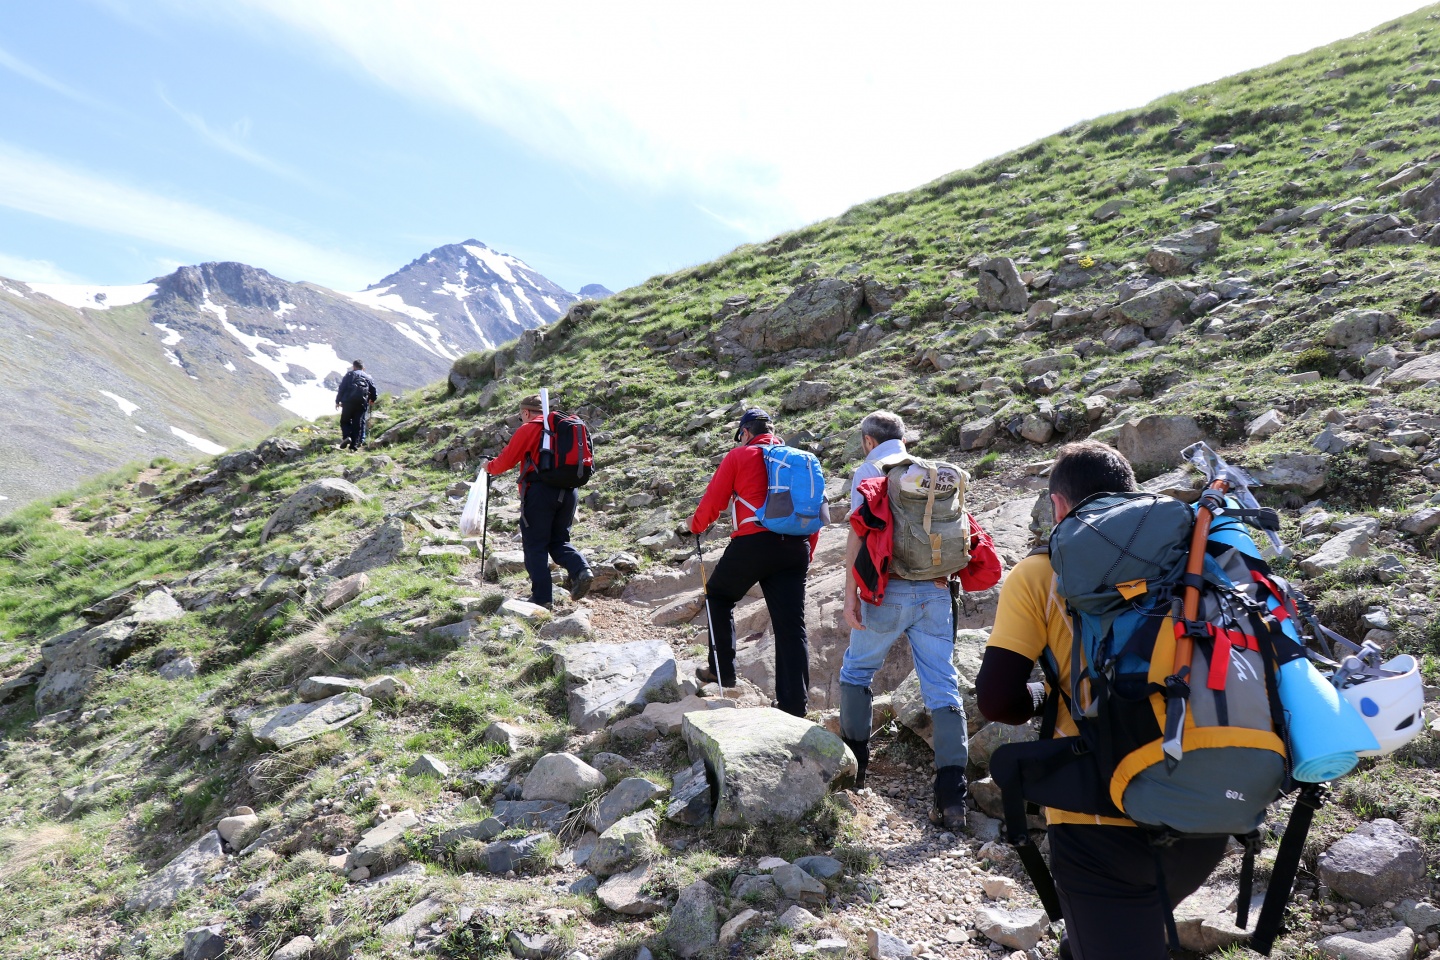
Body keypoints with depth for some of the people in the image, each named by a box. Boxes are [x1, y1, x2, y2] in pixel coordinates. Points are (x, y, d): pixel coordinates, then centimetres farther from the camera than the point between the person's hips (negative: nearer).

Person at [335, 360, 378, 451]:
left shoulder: (349, 375, 10)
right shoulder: (368, 377, 16)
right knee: (358, 424, 4)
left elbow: (341, 388, 3)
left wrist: (337, 401, 9)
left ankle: (346, 436, -15)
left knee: (345, 421, 11)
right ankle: (354, 445, -2)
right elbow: (374, 394, 12)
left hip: (348, 402, -1)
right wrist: (371, 400, 32)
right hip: (362, 403, 1)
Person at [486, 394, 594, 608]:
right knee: (559, 540, 18)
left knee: (535, 545, 4)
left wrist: (490, 467, 19)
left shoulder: (527, 429, -2)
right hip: (569, 491, 6)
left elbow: (506, 460, 0)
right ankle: (581, 570, -8)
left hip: (540, 491, -6)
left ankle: (542, 596, 2)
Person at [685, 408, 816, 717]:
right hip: (795, 548, 4)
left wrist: (695, 526, 25)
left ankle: (722, 670, 22)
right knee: (792, 627, 4)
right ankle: (794, 706, 3)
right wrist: (806, 557, 25)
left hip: (753, 543, -4)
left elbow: (713, 500, 5)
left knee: (719, 596, 22)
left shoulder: (739, 456, 5)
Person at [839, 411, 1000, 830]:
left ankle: (854, 766, 23)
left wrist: (849, 595, -9)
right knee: (943, 687, 2)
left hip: (890, 589, -4)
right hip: (936, 590, 4)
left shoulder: (868, 472, 1)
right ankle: (952, 797, -4)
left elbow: (858, 534, -8)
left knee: (856, 670, 17)